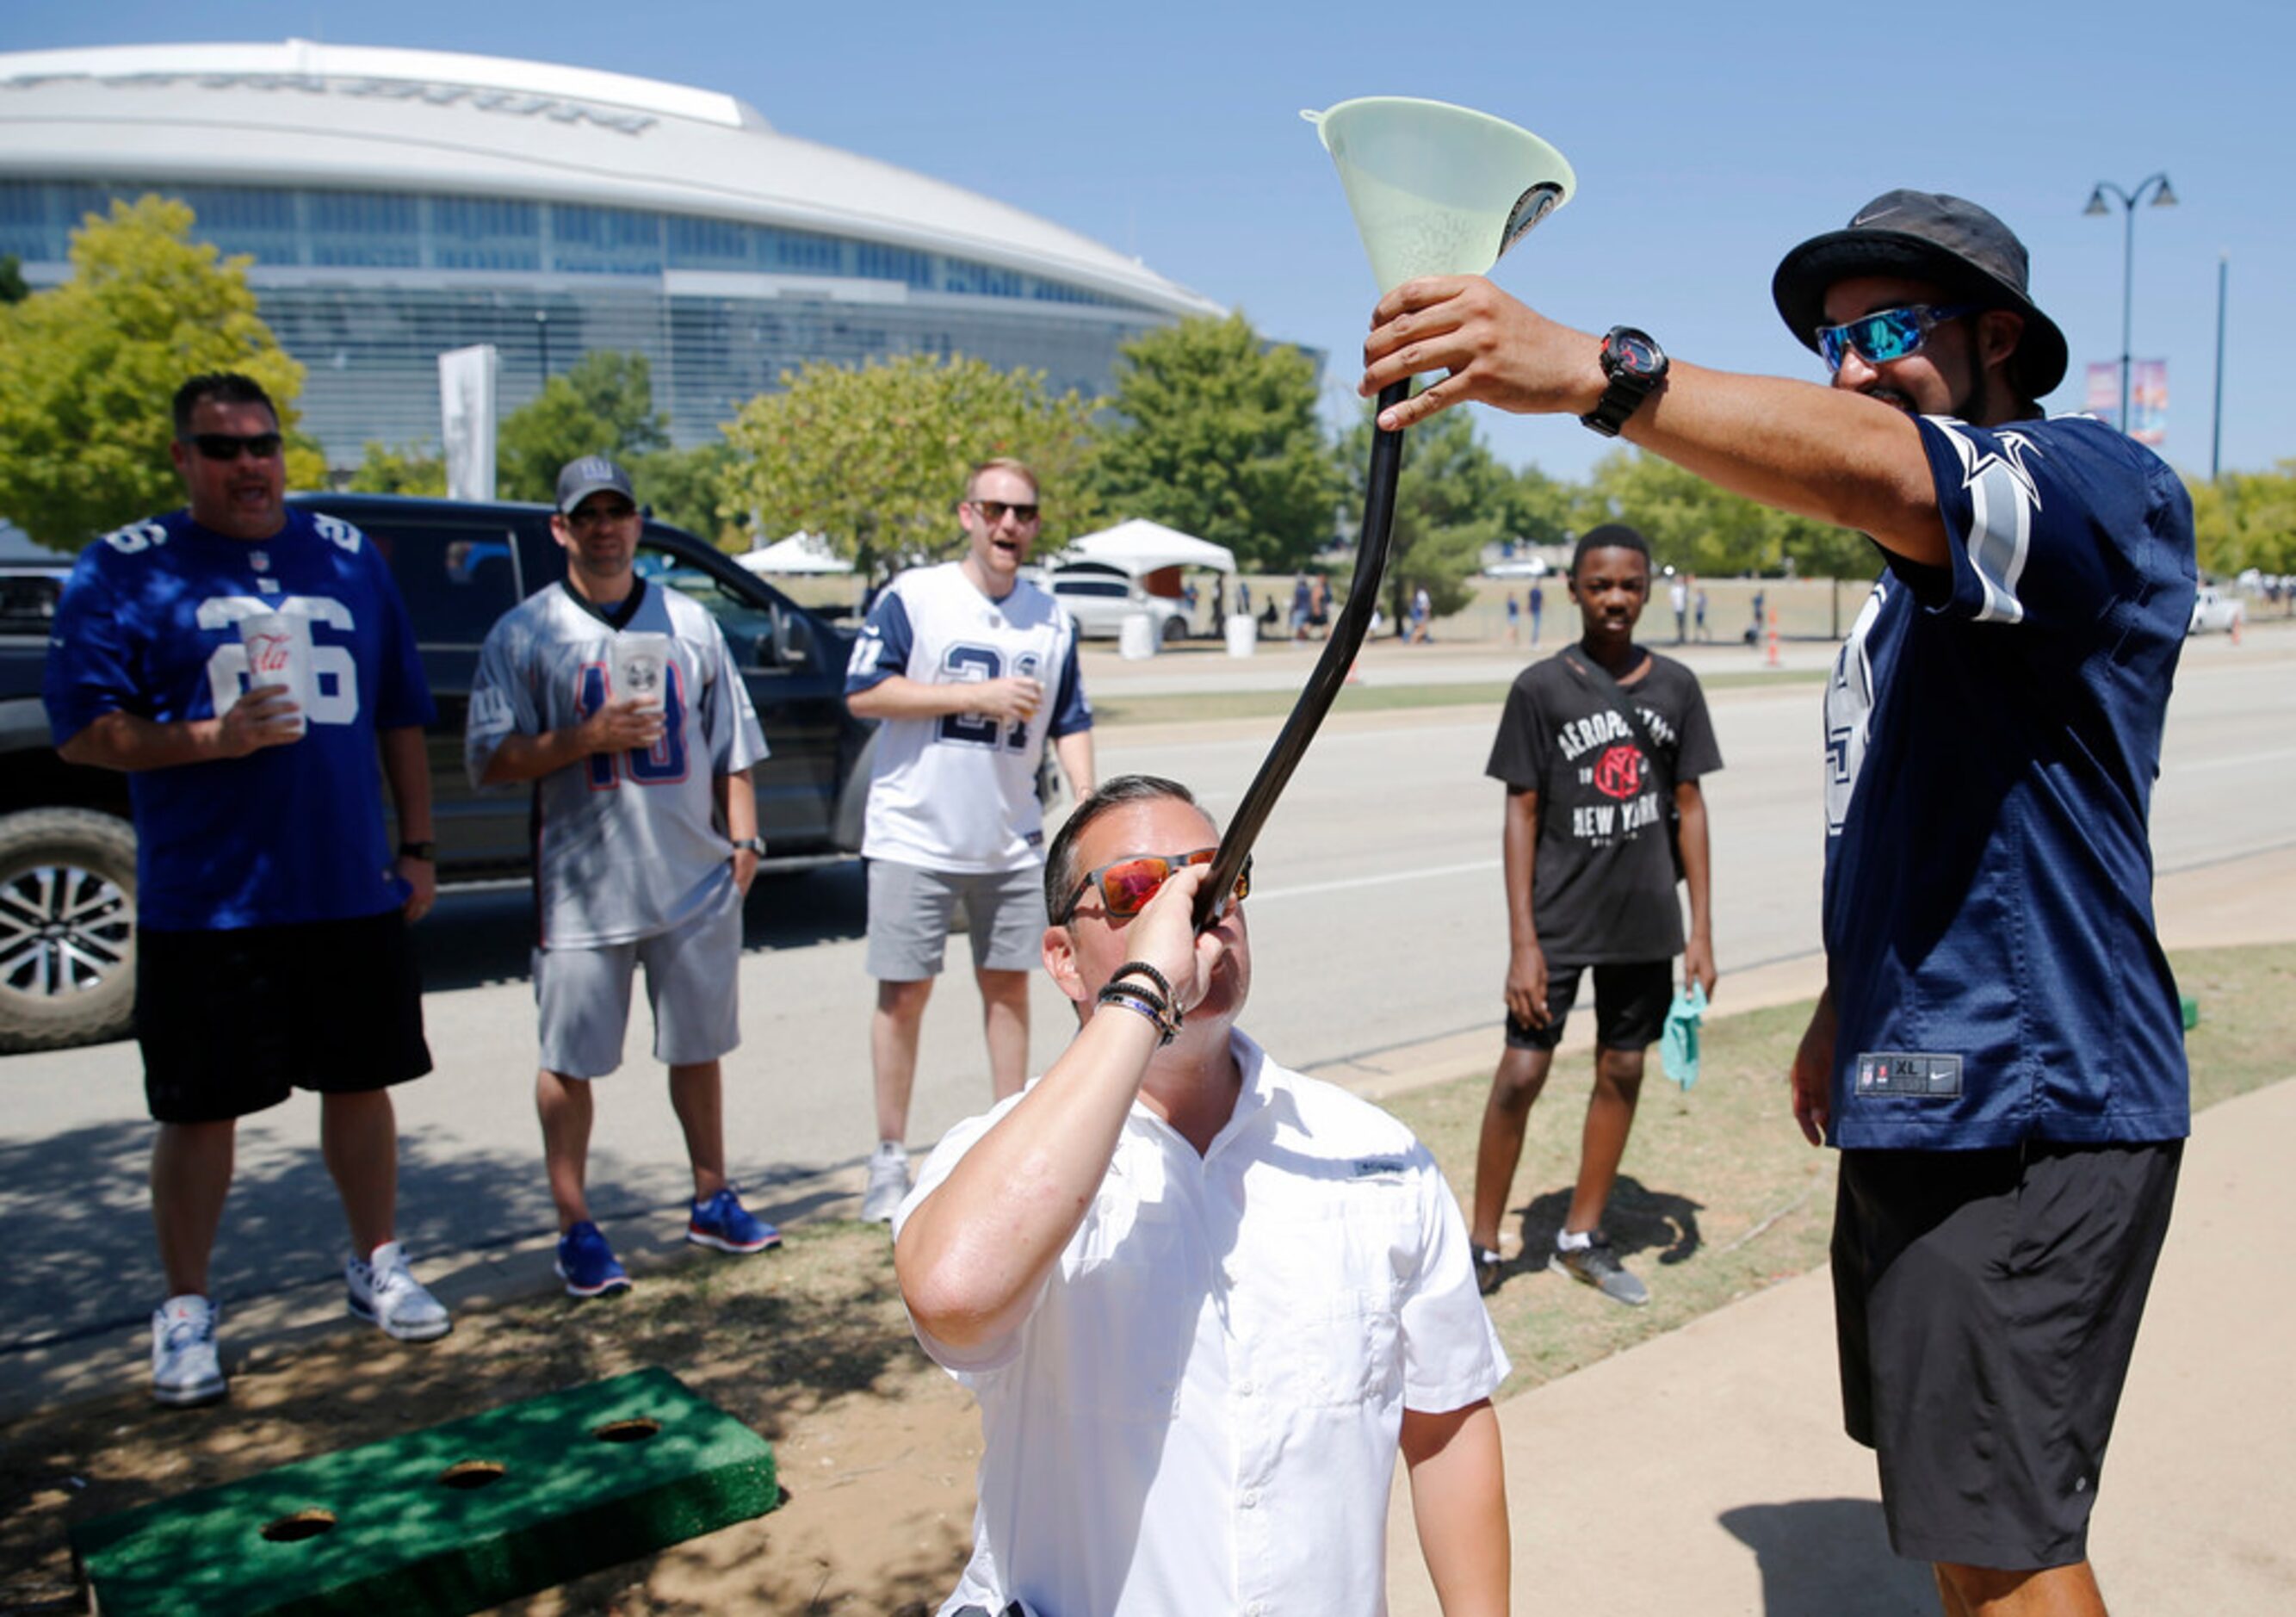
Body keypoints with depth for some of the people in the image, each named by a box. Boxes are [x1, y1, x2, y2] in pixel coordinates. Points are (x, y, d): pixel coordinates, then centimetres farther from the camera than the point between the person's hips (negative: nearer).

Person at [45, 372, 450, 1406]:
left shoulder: (347, 555, 10)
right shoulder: (124, 569, 0)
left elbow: (400, 714, 13)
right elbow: (81, 730, -5)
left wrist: (416, 846, 9)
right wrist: (213, 739, -20)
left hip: (353, 892, 3)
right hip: (202, 903, -3)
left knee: (360, 1084, 13)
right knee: (200, 1112, 5)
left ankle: (376, 1264, 32)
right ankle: (185, 1311, 22)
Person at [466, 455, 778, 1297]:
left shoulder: (690, 621, 10)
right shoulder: (523, 634, 0)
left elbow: (731, 744, 13)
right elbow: (492, 759, -5)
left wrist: (744, 836, 5)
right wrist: (590, 737, -17)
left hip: (697, 880, 3)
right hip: (581, 888, -3)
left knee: (699, 1047, 14)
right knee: (570, 1061, 3)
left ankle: (712, 1200, 29)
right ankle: (576, 1227, 17)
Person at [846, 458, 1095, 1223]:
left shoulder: (1053, 617, 9)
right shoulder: (913, 595, -4)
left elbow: (1070, 721, 13)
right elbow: (864, 692, -11)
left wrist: (1086, 802, -3)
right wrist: (979, 696, -16)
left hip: (1012, 839, 4)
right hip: (915, 836, -4)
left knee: (1008, 985, 9)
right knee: (903, 991, 1)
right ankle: (890, 1156, 13)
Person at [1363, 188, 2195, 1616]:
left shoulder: (2104, 491, -13)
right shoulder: (1914, 577, 18)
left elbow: (1891, 478, -36)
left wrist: (1596, 372, -47)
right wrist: (1847, 1010, 23)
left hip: (2032, 1114, -9)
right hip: (1910, 1107, 9)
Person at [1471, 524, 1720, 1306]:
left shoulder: (1676, 686, 4)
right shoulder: (1541, 688, -6)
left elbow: (1689, 807, 8)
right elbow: (1521, 814, -6)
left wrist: (1701, 930, 4)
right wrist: (1522, 942, -11)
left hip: (1644, 921, 4)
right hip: (1558, 922, -4)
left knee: (1622, 1072, 11)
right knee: (1521, 1074, -5)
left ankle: (1581, 1238, 27)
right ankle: (1483, 1244, 11)